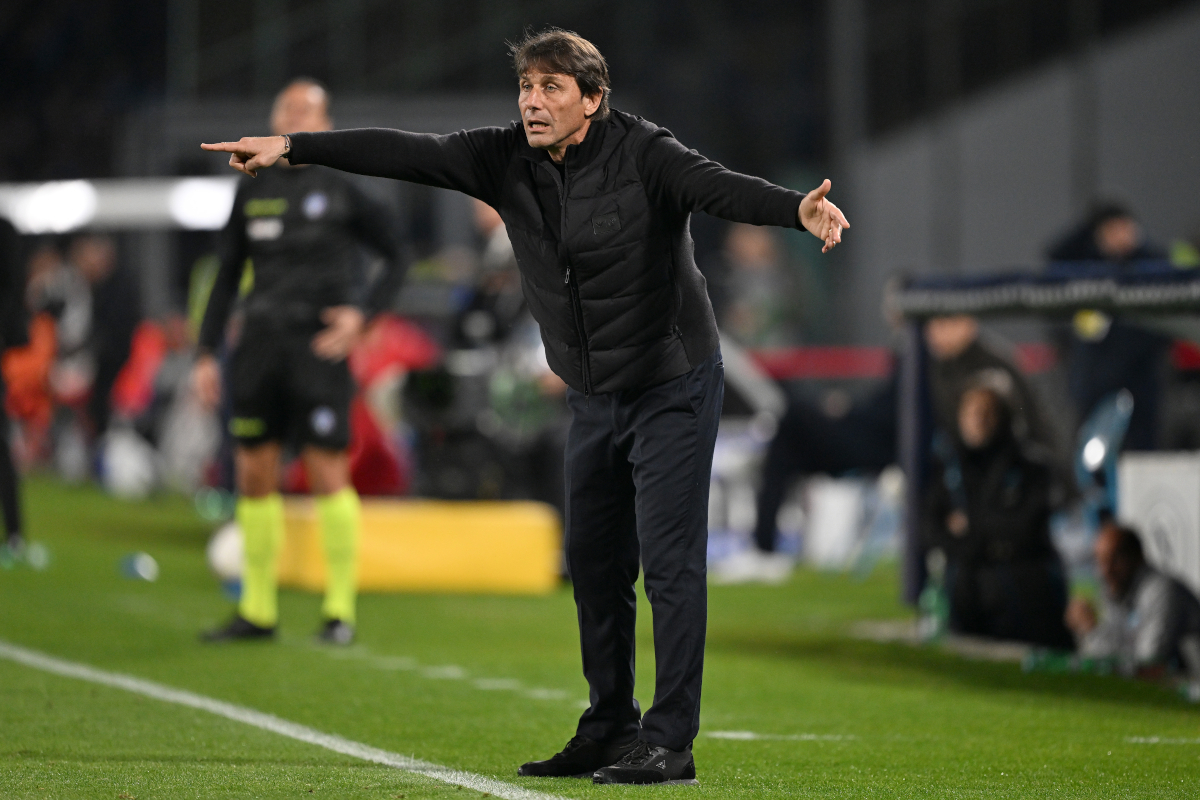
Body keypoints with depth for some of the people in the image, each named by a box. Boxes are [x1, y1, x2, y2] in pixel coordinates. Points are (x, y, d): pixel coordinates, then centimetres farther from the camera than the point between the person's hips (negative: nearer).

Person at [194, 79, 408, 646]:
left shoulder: (344, 189, 0)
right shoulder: (253, 192, 13)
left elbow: (396, 261, 5)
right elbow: (227, 276, 17)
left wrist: (362, 313, -11)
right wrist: (207, 353, 11)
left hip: (319, 345, -5)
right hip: (261, 344, 5)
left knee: (327, 473, -8)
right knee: (254, 474, 5)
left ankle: (341, 609, -1)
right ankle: (257, 610, 13)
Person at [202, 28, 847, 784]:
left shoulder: (643, 154, -21)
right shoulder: (507, 159, -4)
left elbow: (720, 186, -37)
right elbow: (407, 153, -6)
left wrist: (798, 208, -57)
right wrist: (292, 146, -11)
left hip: (673, 388, -7)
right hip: (594, 400, 7)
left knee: (670, 563, -9)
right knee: (595, 564, 11)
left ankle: (670, 743, -5)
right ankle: (610, 732, 22)